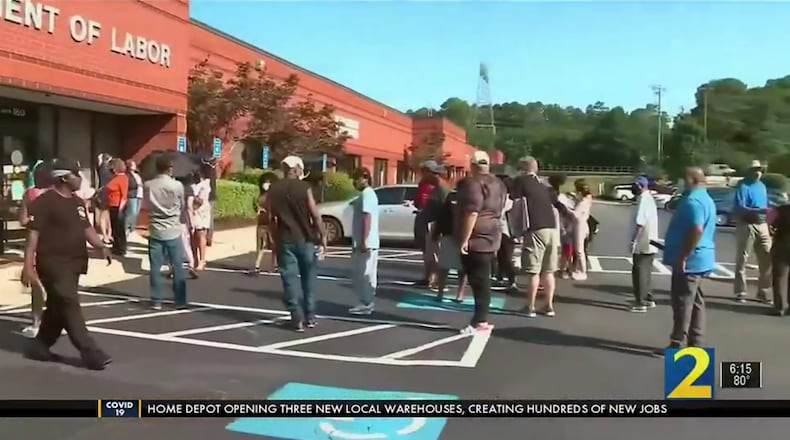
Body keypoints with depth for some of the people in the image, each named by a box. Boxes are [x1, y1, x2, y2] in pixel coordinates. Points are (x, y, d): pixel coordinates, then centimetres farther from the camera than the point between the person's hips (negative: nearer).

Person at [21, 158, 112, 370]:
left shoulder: (77, 202, 14)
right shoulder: (44, 202, -12)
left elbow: (86, 229, 17)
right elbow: (33, 235, -15)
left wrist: (101, 246, 0)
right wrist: (28, 266, -19)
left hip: (73, 264, 9)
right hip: (54, 265, -9)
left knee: (58, 308, 15)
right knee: (69, 307, -8)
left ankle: (39, 347, 31)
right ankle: (91, 354, -7)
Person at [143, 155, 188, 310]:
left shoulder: (147, 186, -3)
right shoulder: (177, 186, -11)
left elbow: (146, 205, 11)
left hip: (155, 231, 2)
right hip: (173, 232, -2)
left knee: (155, 268, 6)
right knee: (178, 267, 6)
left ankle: (156, 301, 9)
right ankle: (180, 300, 10)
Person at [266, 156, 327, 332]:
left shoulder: (273, 189, 2)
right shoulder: (304, 187, -6)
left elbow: (271, 218, 3)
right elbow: (315, 215, -9)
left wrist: (276, 238, 12)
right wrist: (323, 237, -1)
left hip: (285, 240, 1)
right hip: (305, 239, -1)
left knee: (290, 279, 4)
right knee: (309, 279, 12)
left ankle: (297, 319, 1)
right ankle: (310, 317, 16)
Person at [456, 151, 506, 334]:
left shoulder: (473, 183, -14)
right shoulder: (498, 184, 16)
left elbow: (471, 213, -23)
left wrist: (464, 240, -21)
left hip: (477, 238, -9)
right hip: (490, 237, 9)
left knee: (478, 280, -7)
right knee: (482, 279, 12)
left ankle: (480, 322, -4)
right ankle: (480, 318, 16)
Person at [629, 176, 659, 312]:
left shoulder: (643, 200, -18)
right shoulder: (649, 199, 14)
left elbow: (640, 224, -25)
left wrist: (633, 241, -22)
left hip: (642, 244, -10)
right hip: (649, 243, 10)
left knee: (638, 273, -3)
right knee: (645, 273, 17)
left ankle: (640, 303, 1)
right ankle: (648, 299, 25)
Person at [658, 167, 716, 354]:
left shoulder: (693, 201, -18)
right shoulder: (706, 199, 17)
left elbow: (696, 230, -30)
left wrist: (682, 257, -25)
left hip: (689, 261, -11)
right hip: (699, 260, 11)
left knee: (682, 303, -5)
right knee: (696, 302, 12)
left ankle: (678, 345, -1)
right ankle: (695, 343, 18)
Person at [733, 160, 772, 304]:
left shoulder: (762, 186, 16)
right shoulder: (743, 186, -8)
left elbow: (765, 205, 22)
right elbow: (740, 208, -19)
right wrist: (759, 211, -29)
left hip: (762, 226, 7)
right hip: (746, 226, -7)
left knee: (767, 259, 5)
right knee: (742, 260, 0)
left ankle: (763, 292, 15)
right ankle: (740, 292, 6)